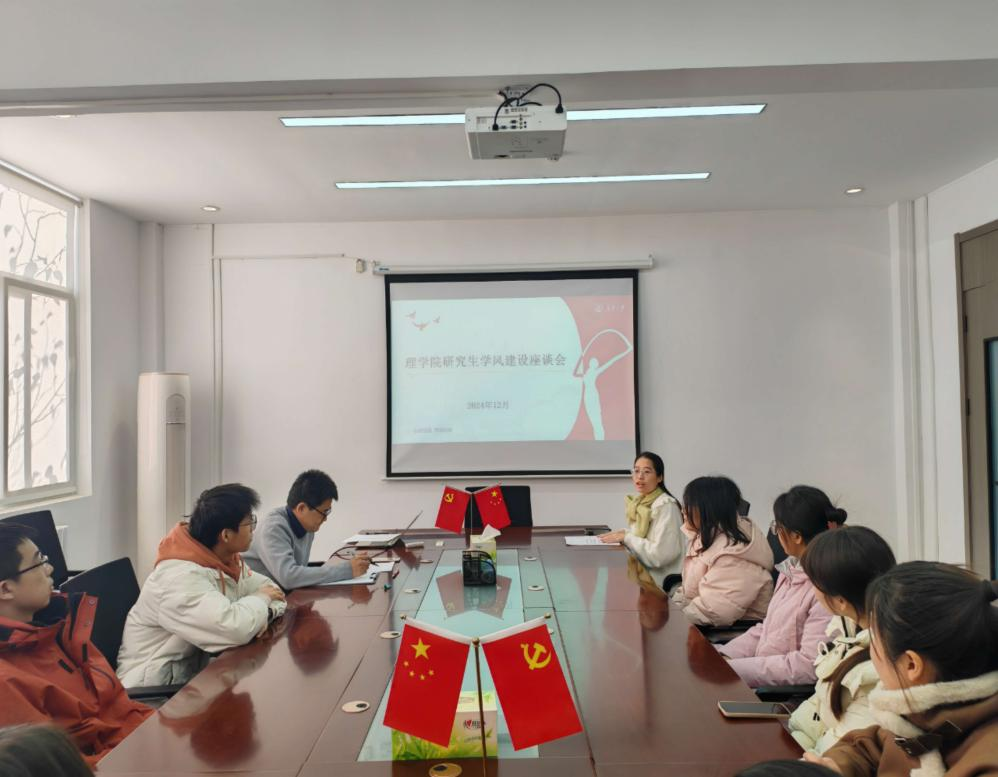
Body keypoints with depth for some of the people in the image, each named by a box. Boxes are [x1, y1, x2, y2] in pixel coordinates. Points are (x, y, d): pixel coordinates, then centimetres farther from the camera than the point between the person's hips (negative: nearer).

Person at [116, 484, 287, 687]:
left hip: (194, 670, 8)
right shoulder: (181, 576, -27)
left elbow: (267, 586, 8)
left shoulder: (223, 559, -1)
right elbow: (234, 628, -38)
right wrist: (260, 600, -18)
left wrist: (265, 611, -14)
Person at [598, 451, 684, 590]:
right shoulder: (639, 502, 7)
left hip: (660, 580, -7)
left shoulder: (666, 506, -17)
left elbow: (661, 554, -22)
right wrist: (623, 533, -4)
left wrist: (626, 537, -17)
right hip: (643, 570, 7)